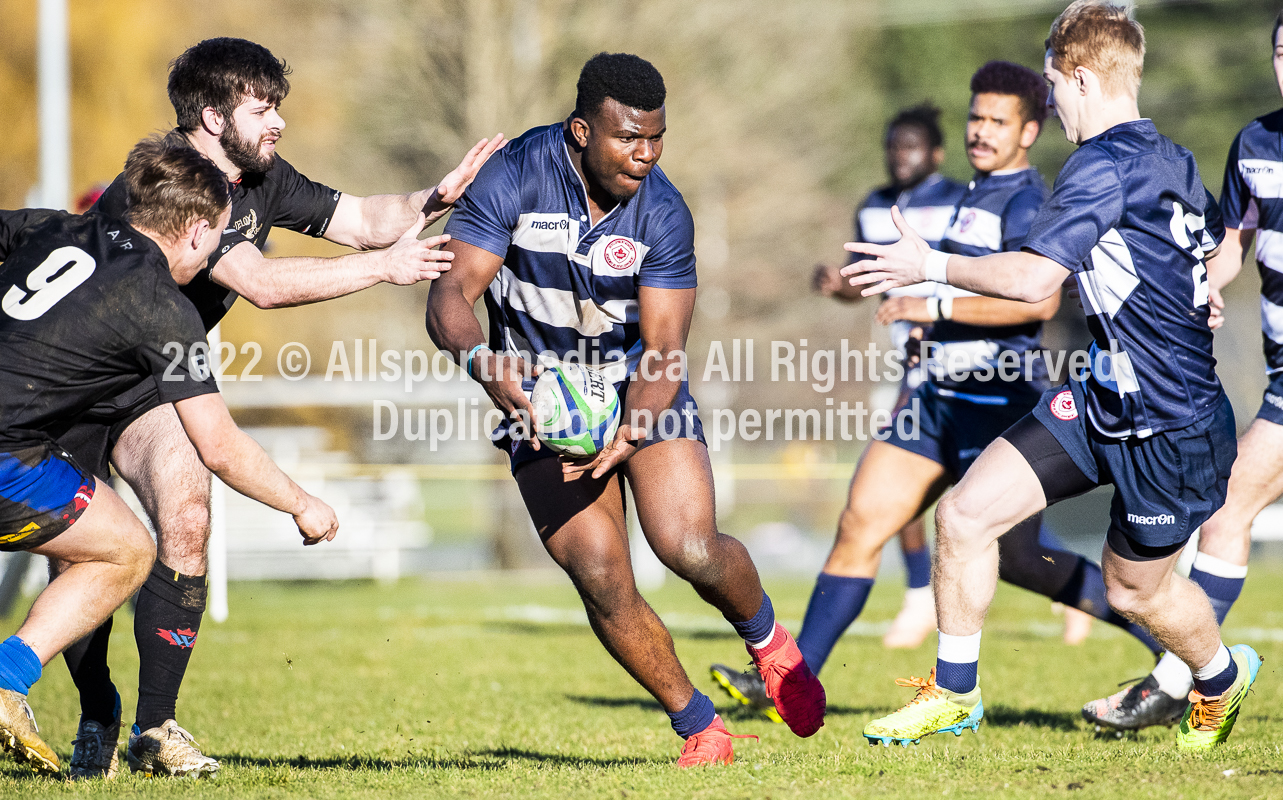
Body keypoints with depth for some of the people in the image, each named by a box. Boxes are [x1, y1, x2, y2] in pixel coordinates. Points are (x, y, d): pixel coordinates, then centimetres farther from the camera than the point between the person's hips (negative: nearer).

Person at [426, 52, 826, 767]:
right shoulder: (514, 177, -17)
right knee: (602, 578, -13)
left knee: (690, 548, -19)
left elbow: (662, 350, -15)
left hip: (640, 393, 0)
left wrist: (627, 434, -34)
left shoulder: (663, 213, -15)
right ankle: (701, 728, 6)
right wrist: (483, 360, -41)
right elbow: (452, 294, -19)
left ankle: (765, 635, 16)